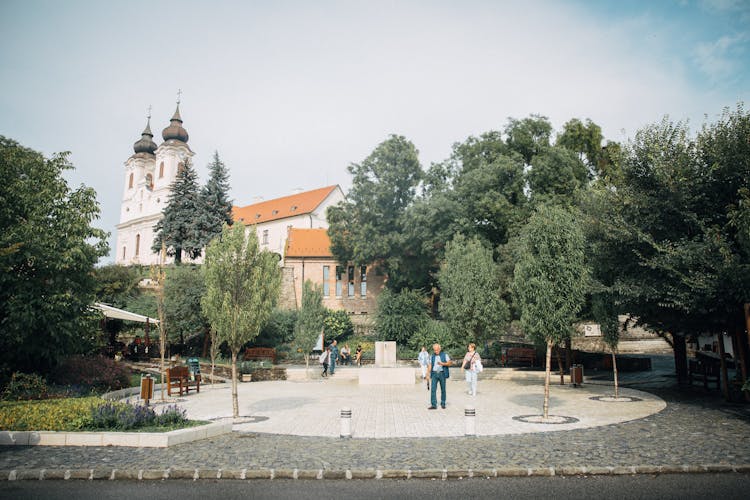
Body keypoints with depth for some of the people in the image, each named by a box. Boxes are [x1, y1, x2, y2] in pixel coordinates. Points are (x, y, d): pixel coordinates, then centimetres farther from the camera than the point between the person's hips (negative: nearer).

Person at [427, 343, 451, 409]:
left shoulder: (445, 355, 4)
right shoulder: (432, 357, 13)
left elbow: (450, 363, -2)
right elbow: (430, 366, 11)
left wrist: (443, 364, -17)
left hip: (442, 373, -2)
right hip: (434, 374, 2)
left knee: (443, 389, 4)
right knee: (433, 389, -8)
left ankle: (443, 404, 17)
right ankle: (433, 405, -9)